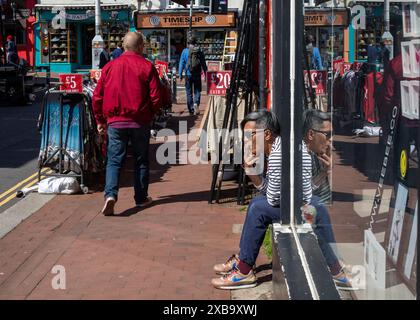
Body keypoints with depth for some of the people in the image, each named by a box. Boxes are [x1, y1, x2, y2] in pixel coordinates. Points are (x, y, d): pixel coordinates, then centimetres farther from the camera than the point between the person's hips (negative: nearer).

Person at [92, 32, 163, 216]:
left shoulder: (110, 67, 2)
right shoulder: (147, 67, -5)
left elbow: (97, 97, 4)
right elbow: (156, 97, -8)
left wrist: (100, 120, 14)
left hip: (115, 122, 1)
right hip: (140, 122, -1)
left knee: (114, 160, 3)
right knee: (141, 160, 13)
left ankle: (110, 194, -17)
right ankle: (141, 198, 20)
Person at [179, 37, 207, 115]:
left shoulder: (185, 51, -3)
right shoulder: (200, 51, 0)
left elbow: (182, 63, -2)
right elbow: (204, 64, 3)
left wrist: (180, 74, 4)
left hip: (188, 74, 0)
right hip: (197, 74, 1)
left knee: (189, 92, 8)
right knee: (197, 91, 10)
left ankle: (191, 109, 9)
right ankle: (196, 103, -17)